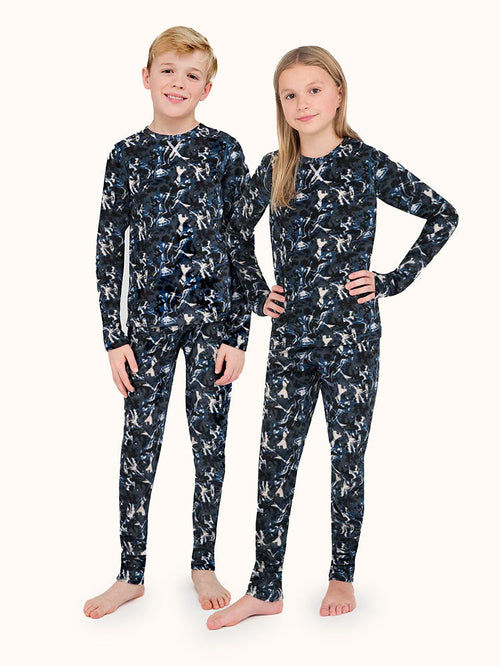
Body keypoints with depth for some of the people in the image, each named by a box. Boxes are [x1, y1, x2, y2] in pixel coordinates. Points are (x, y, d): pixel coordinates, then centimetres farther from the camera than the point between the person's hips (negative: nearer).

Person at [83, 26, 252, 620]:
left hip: (213, 315, -1)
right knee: (139, 442, 5)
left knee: (210, 440, 7)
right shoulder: (126, 156, 3)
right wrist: (113, 337, 0)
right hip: (149, 319, 1)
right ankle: (131, 574, 20)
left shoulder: (224, 151, 0)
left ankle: (203, 564, 25)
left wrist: (238, 333, -5)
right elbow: (108, 248, 4)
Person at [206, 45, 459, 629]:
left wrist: (393, 281, -5)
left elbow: (443, 216, -1)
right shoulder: (275, 169, 7)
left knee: (347, 456, 7)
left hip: (351, 333, -3)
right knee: (276, 456, 5)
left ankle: (342, 577, 24)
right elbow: (237, 230, 22)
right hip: (290, 333, 4)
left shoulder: (366, 164, -4)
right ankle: (265, 589, 15)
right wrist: (258, 291, 11)